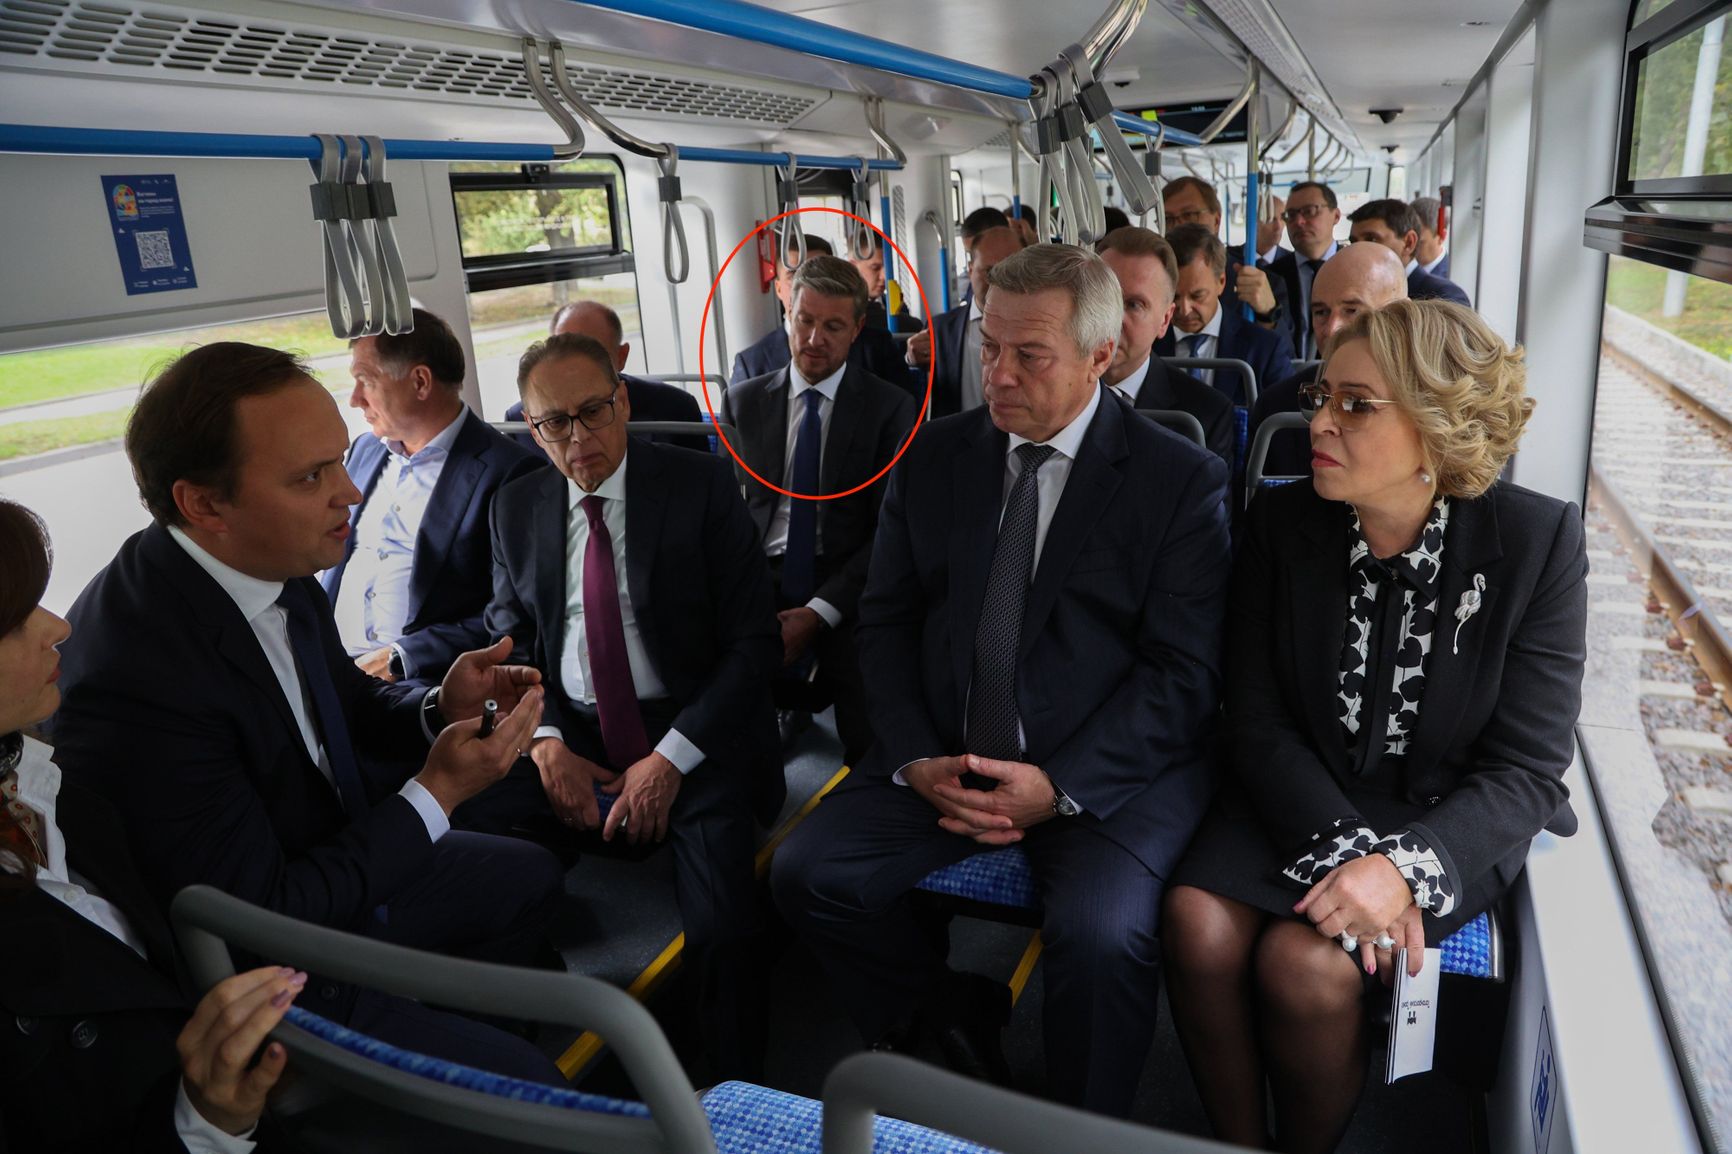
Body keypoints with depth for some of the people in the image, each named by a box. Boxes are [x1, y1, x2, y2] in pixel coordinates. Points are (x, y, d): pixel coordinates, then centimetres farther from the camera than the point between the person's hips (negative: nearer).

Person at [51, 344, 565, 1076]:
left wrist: (440, 710, -13)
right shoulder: (134, 682, -34)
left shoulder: (275, 565, -12)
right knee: (527, 1089, -7)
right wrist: (438, 792, -25)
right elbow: (259, 923, -27)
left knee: (531, 877, 23)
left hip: (338, 857, 8)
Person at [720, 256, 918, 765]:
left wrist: (819, 612, -13)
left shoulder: (891, 407, 4)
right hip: (761, 582, 2)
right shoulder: (743, 402, 12)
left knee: (873, 753, -20)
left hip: (846, 590, -1)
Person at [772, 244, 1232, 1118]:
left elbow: (1184, 671, -9)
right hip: (942, 758, 4)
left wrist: (1062, 785, -19)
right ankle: (956, 1032, 14)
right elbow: (885, 621, 6)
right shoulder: (932, 457, 6)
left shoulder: (1183, 479, -5)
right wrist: (915, 758, -9)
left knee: (1099, 931, -29)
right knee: (806, 873, -12)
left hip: (1110, 769, -3)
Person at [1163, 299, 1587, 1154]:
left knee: (1305, 963, -25)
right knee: (1200, 927, -24)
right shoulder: (1282, 522, -6)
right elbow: (1259, 722, -6)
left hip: (1447, 820, -2)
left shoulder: (1538, 540, -11)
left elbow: (1526, 770, -11)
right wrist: (1344, 848, -21)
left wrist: (1405, 866, -27)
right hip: (1299, 800, 2)